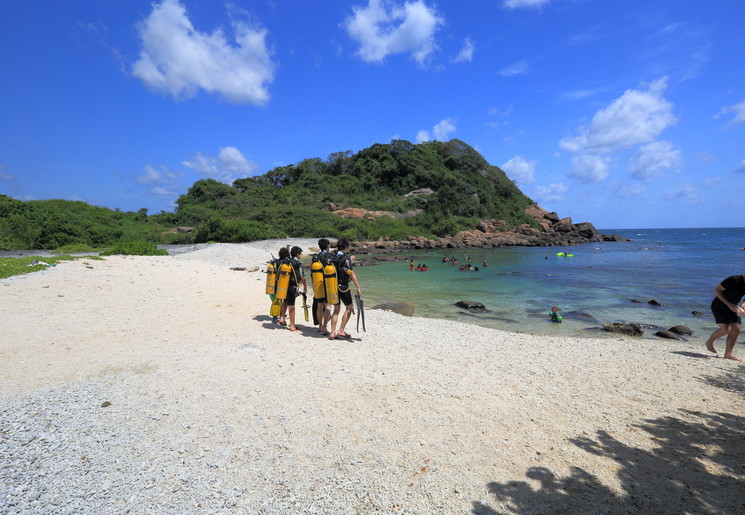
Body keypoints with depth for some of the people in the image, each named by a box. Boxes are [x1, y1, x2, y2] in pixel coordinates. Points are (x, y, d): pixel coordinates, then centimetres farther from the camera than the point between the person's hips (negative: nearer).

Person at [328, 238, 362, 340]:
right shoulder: (346, 257, -12)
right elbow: (351, 273, -18)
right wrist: (358, 287, -17)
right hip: (343, 286, -5)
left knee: (336, 310, 15)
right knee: (349, 308, 10)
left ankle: (333, 332, 10)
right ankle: (341, 331, 5)